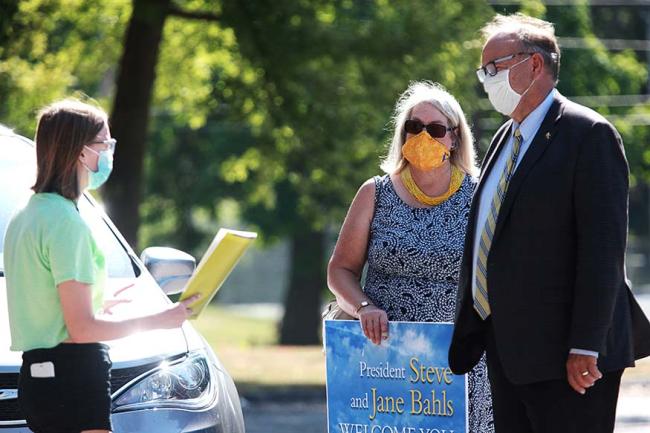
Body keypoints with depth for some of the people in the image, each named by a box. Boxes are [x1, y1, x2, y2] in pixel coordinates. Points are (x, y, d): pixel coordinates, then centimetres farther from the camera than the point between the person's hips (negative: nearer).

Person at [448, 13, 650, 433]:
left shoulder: (589, 134, -9)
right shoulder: (505, 139, 18)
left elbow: (604, 245, -16)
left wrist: (585, 346, -21)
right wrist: (466, 336, 16)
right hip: (508, 351, 8)